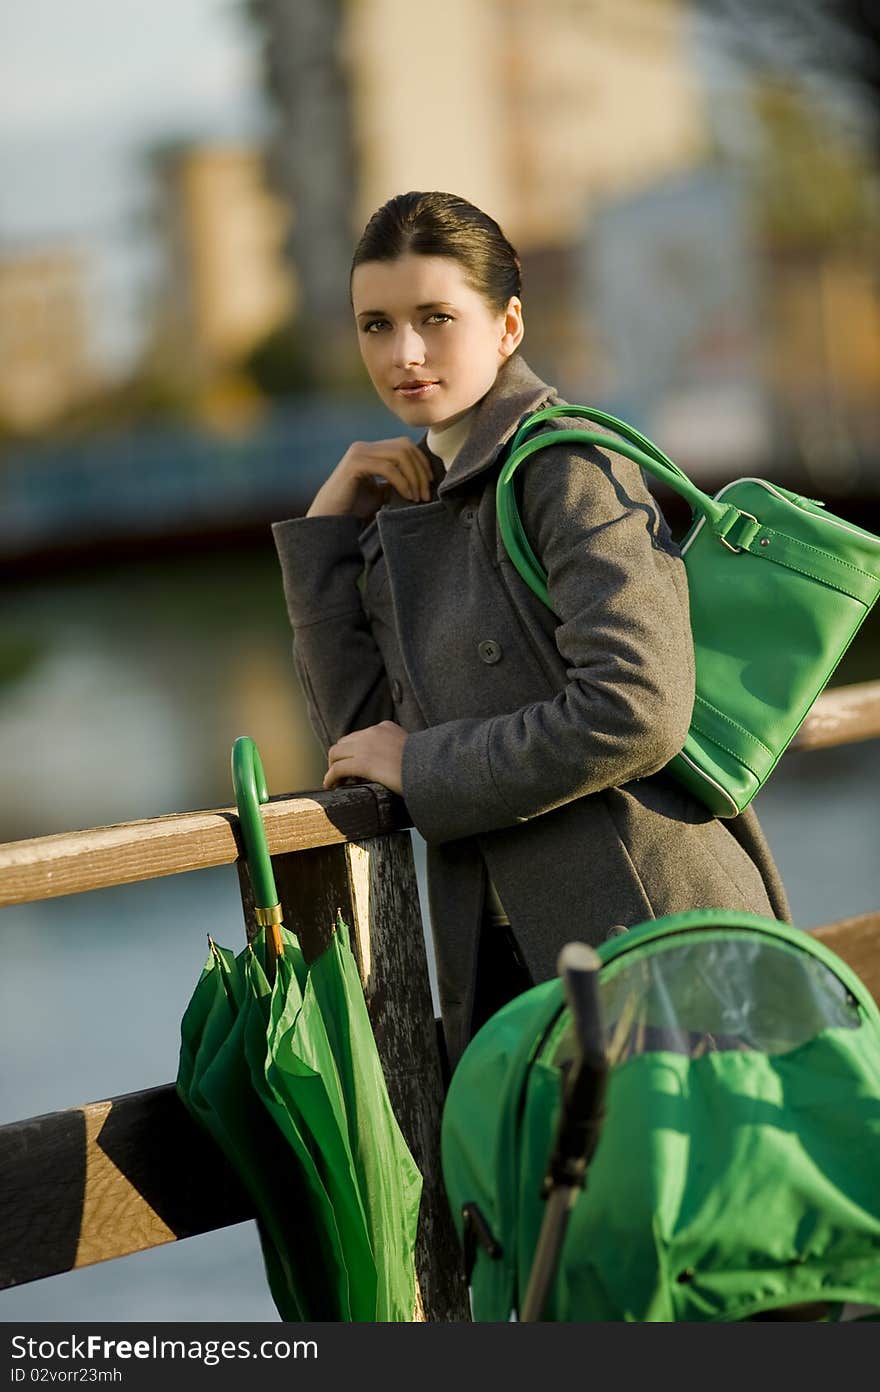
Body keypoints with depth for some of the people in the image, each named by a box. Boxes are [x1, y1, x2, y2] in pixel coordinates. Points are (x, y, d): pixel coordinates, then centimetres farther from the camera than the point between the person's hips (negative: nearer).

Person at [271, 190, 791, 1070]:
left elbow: (635, 709, -22)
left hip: (646, 932, -7)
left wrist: (422, 766, -12)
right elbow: (360, 736, 8)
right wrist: (328, 528, 4)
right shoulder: (416, 505, 14)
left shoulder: (569, 468, -10)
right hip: (508, 959, 7)